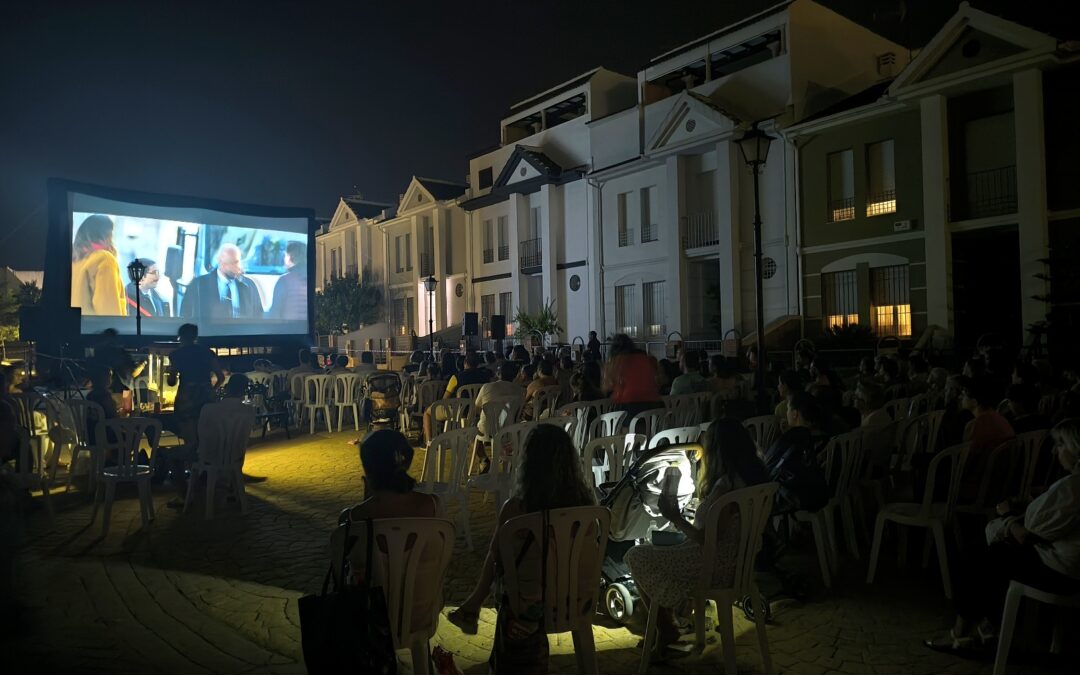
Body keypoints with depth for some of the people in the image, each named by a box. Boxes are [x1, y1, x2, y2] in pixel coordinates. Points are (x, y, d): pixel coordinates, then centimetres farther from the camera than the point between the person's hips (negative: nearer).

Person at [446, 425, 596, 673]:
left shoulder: (516, 508, -25)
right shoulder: (586, 502, -15)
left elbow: (494, 558, -9)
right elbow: (588, 558, 1)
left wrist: (476, 599, 8)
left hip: (528, 604, -4)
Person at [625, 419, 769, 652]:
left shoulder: (725, 485, -26)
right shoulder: (753, 476, 1)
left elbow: (705, 539, -24)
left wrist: (675, 517, -10)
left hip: (717, 563, -10)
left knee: (636, 557, 2)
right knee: (655, 552, 25)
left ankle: (667, 631, 15)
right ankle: (663, 622, 29)